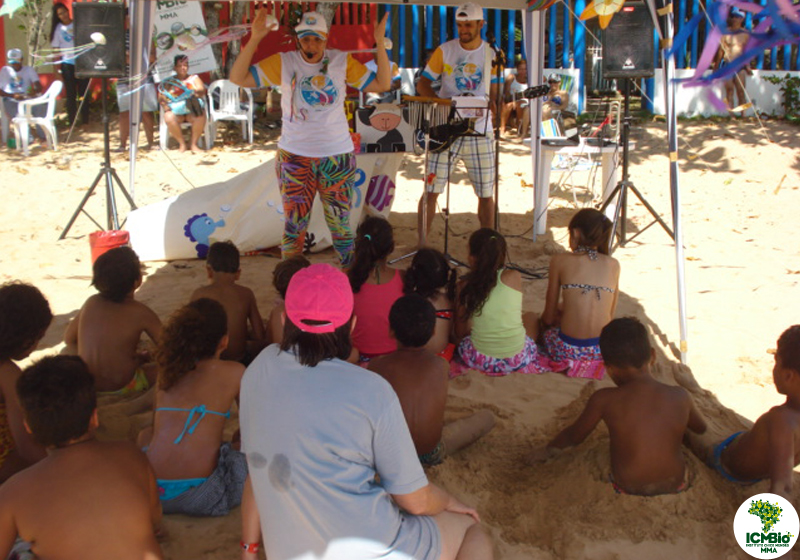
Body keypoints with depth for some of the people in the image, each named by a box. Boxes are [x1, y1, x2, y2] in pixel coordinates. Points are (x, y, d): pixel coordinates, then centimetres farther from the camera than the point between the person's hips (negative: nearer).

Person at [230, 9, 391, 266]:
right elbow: (238, 78, -7)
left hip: (337, 156, 0)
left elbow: (382, 85, -2)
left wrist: (379, 43, -11)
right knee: (294, 223, 4)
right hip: (294, 157, 0)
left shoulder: (342, 61, 1)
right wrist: (255, 38, -17)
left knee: (340, 223, 7)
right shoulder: (283, 62, -2)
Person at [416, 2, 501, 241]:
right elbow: (422, 84, 3)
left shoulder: (491, 55, 5)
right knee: (431, 190, -5)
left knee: (486, 194, 5)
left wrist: (493, 105, -19)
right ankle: (421, 246, 6)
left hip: (479, 132, 1)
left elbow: (494, 95, 5)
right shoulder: (444, 51, 2)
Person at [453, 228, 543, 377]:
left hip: (479, 362, 2)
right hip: (517, 360, -1)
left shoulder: (464, 286, -8)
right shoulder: (514, 277, -9)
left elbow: (460, 333, 0)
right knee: (531, 316, 30)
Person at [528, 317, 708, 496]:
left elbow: (573, 435, 1)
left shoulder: (604, 400, -15)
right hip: (676, 487, 4)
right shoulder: (680, 396, -8)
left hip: (627, 489, -3)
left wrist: (548, 450, 21)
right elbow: (700, 428, 15)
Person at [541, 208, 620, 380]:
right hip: (604, 352, 4)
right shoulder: (613, 264, 6)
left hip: (567, 350, -4)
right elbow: (610, 315, 13)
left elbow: (548, 318, 3)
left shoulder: (560, 261, -1)